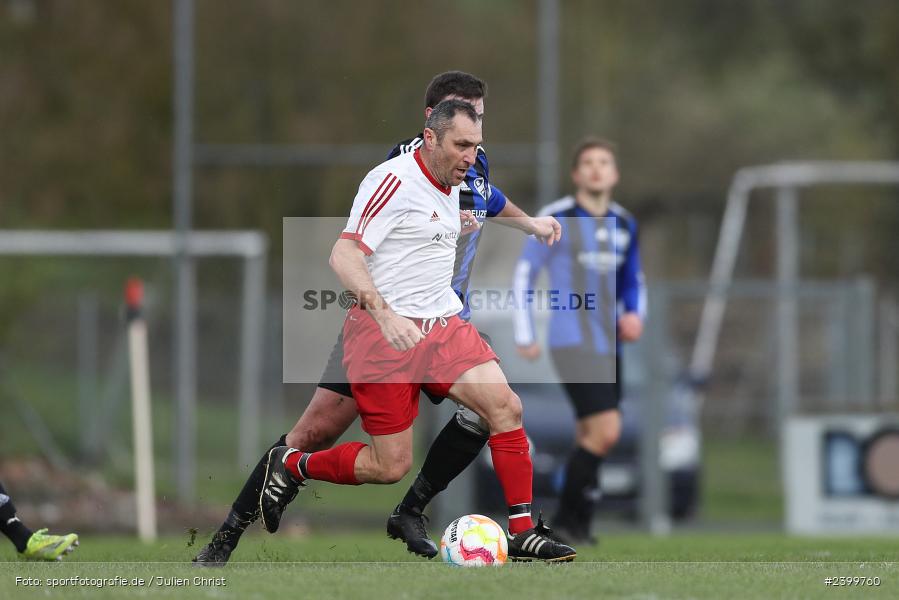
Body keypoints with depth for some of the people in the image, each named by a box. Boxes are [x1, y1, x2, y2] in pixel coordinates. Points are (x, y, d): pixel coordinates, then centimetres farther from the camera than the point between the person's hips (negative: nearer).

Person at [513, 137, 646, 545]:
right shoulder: (556, 218, -6)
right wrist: (524, 334, -2)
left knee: (591, 438, 10)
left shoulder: (624, 224, 10)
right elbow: (525, 273, 1)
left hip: (608, 344, 6)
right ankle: (567, 519, -5)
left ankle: (577, 527, 20)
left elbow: (633, 281, 23)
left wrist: (634, 314, 3)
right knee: (607, 431, -17)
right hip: (572, 342, -6)